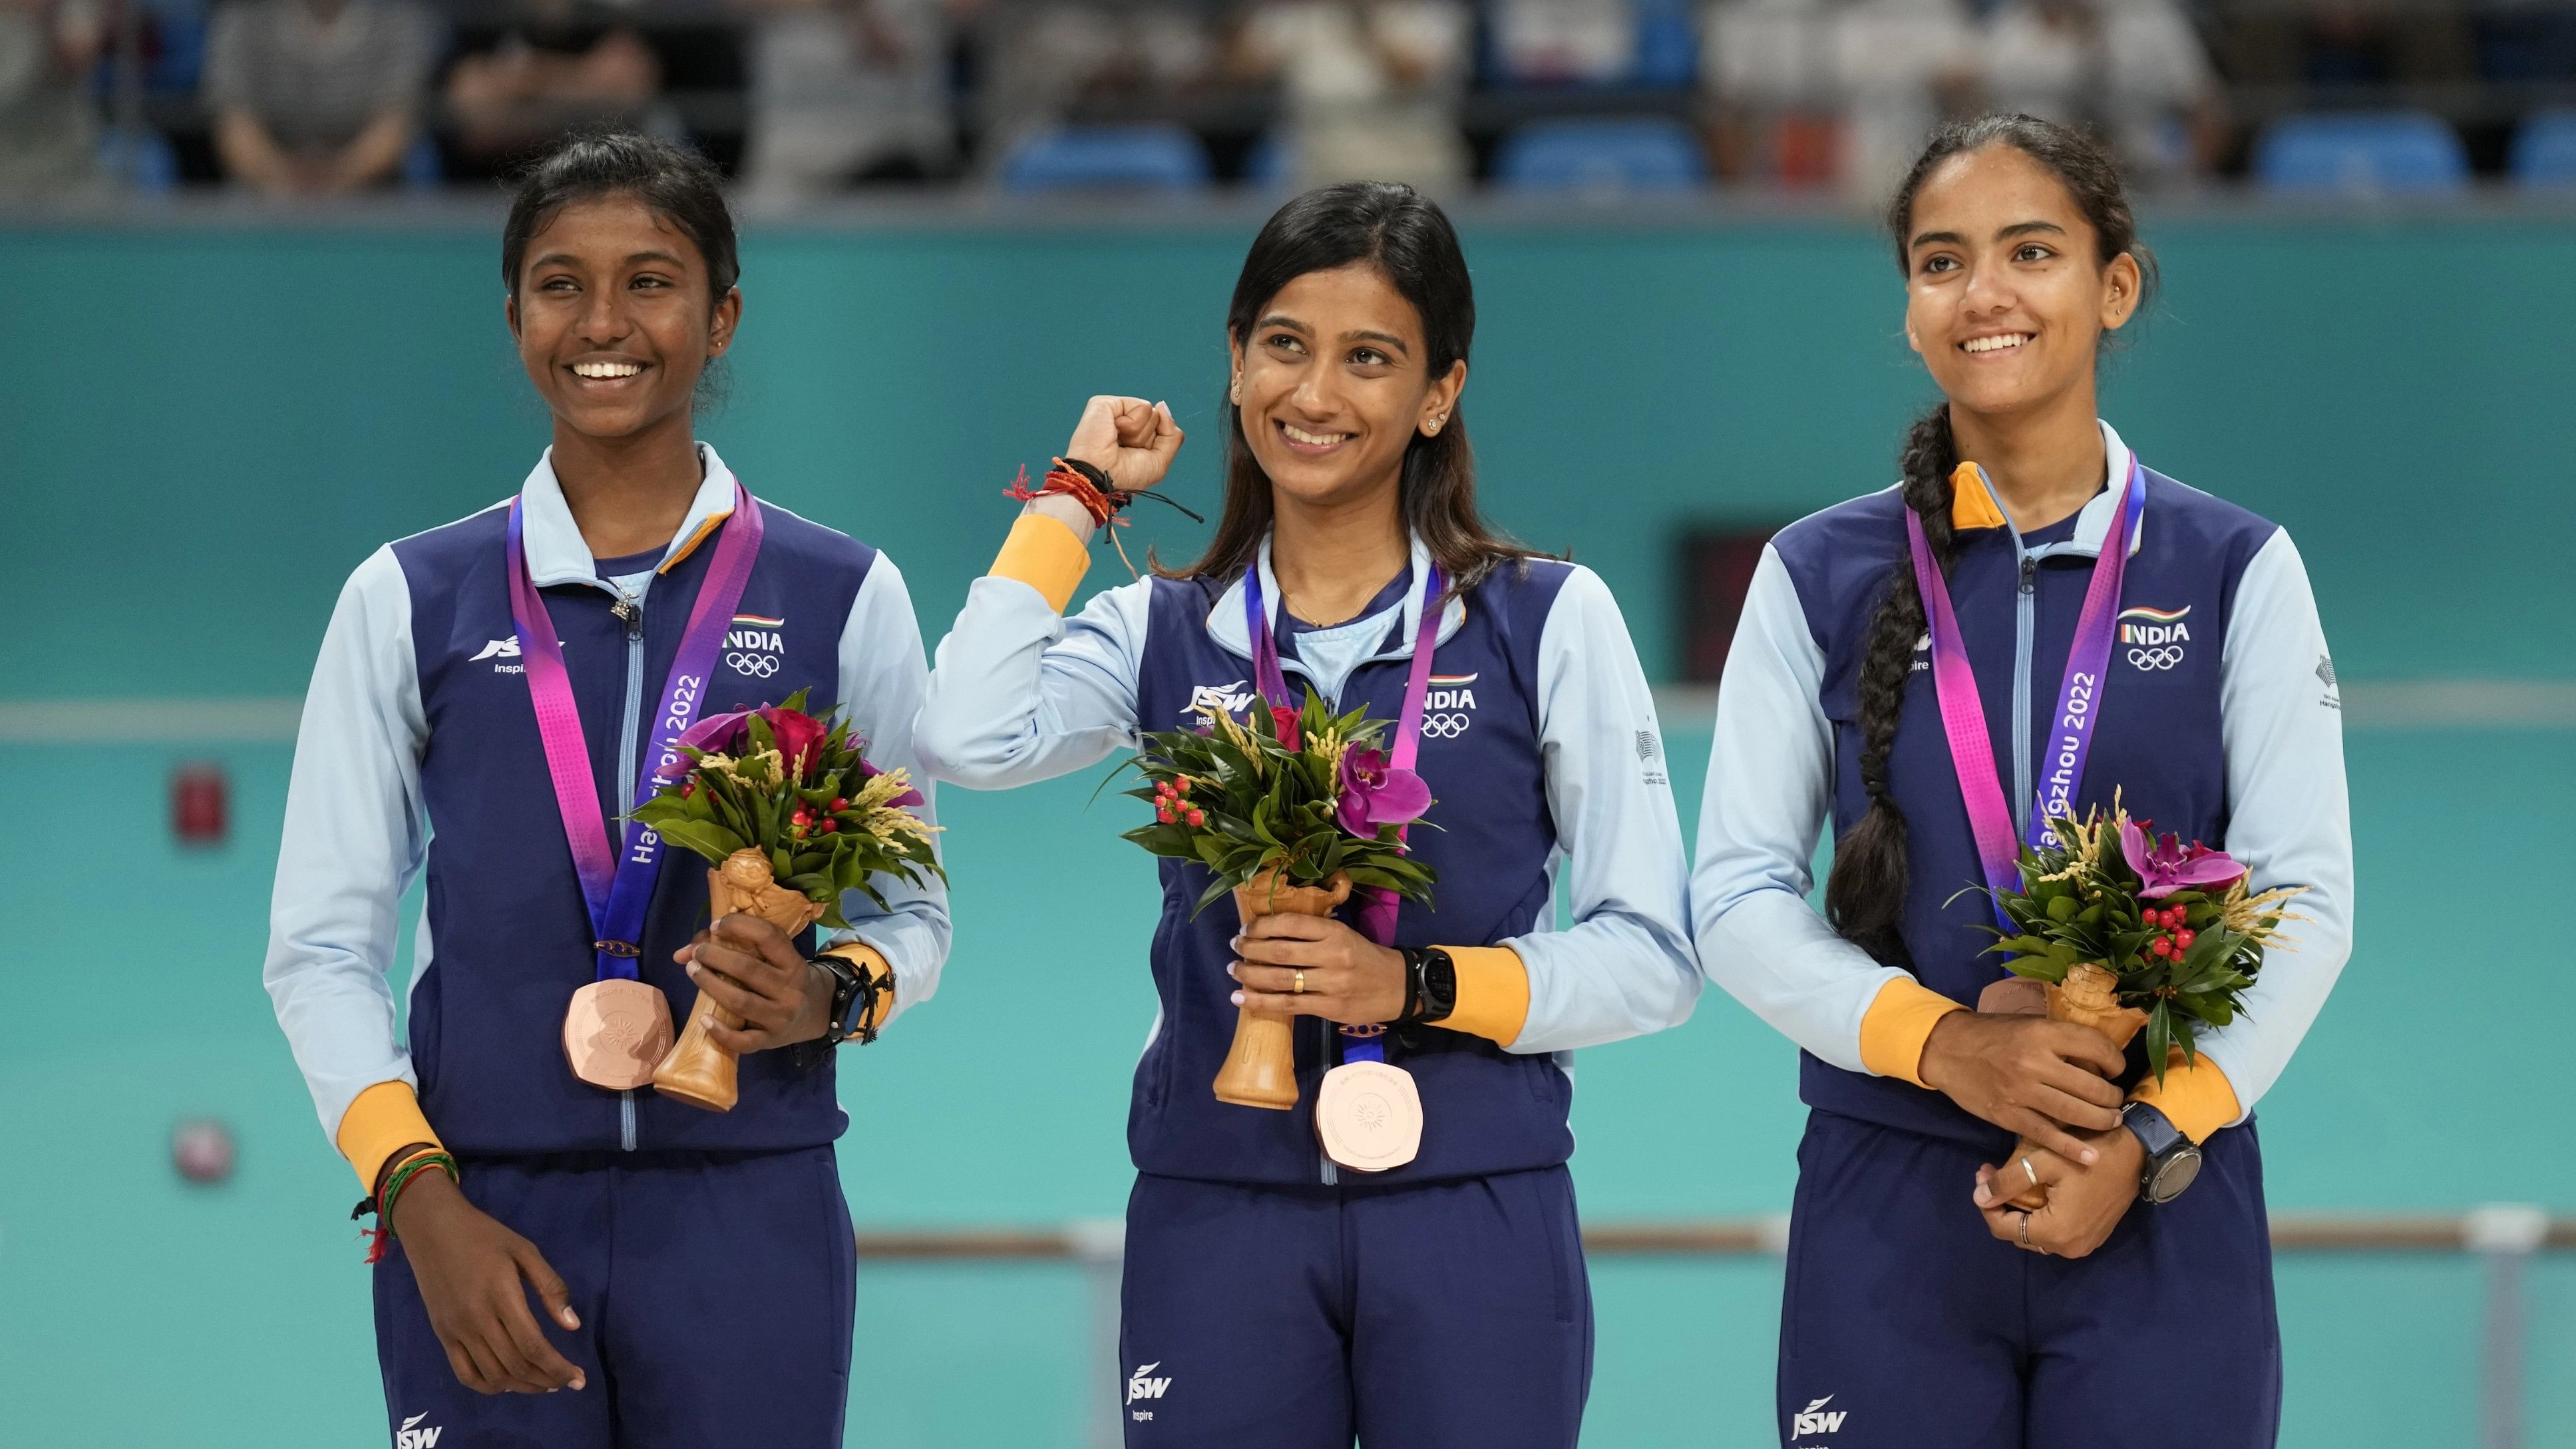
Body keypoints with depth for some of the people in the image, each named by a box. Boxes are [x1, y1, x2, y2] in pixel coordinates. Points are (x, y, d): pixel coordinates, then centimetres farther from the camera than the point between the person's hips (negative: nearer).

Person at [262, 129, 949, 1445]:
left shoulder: (843, 600, 7)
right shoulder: (408, 602, 7)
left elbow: (913, 913, 11)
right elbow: (321, 947, 5)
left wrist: (833, 996, -12)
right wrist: (424, 1206, -8)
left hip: (748, 1221, 0)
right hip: (483, 1218, 0)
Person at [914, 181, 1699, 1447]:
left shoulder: (1548, 621, 2)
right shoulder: (1168, 631, 8)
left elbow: (1652, 956, -1)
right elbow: (968, 739, -14)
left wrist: (1420, 985, -15)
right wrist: (1076, 497, 0)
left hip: (1474, 1211, -1)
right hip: (1217, 1212, 2)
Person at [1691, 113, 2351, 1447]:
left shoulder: (2237, 574, 4)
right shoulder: (1819, 578, 5)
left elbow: (2306, 898, 0)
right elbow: (1738, 899, 1)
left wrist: (2153, 1137, -13)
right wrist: (1941, 1043, -15)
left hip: (2166, 1208, 0)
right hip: (1888, 1207, 0)